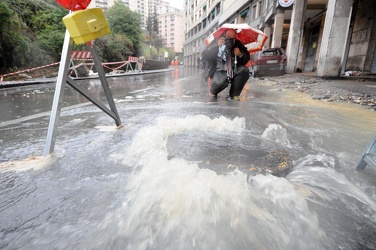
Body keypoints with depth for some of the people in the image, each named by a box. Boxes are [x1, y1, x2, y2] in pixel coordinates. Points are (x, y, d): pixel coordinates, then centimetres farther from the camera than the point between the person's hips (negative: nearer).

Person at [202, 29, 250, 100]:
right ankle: (213, 92, 3)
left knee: (244, 70, -26)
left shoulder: (237, 43, 2)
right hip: (219, 71, -4)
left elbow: (247, 58, 8)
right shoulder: (216, 42, -6)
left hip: (234, 70, 4)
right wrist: (216, 46, -32)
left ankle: (234, 94, -10)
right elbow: (204, 56, -19)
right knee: (221, 82, -36)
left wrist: (240, 54, -15)